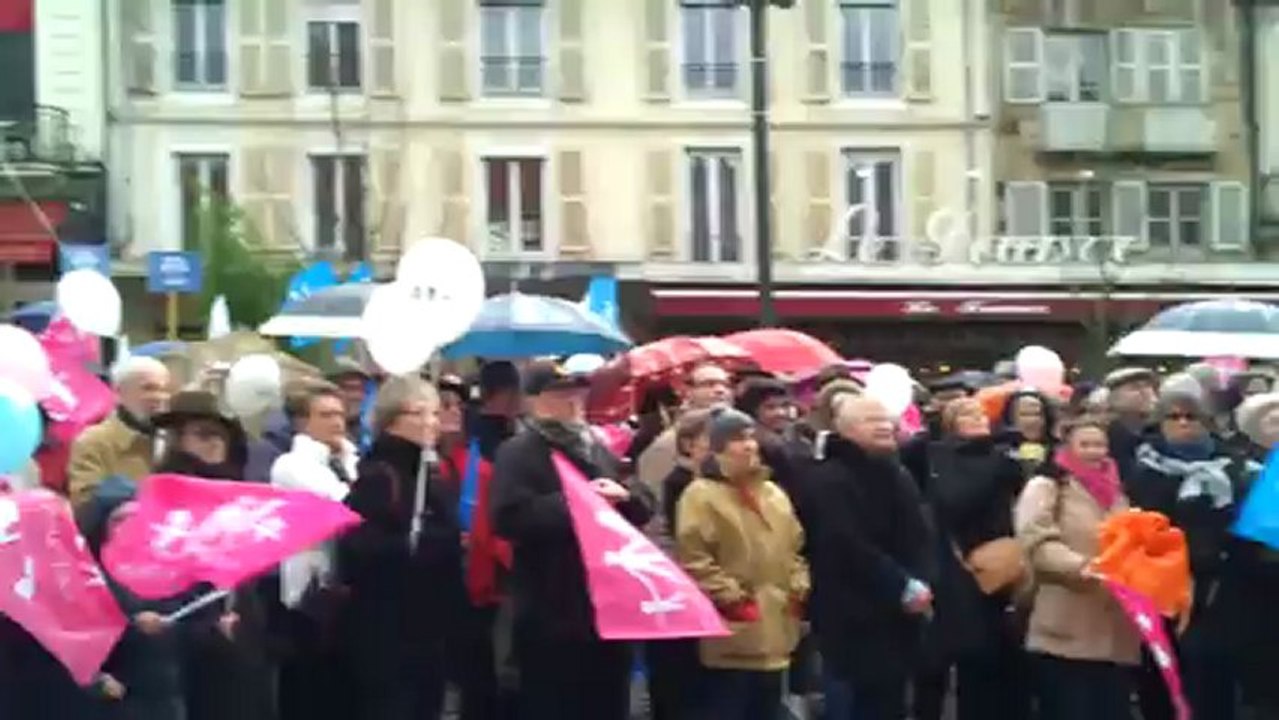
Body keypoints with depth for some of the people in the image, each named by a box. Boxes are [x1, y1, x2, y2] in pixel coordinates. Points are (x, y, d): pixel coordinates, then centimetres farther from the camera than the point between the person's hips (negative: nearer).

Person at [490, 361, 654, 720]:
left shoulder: (599, 450, 18)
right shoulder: (519, 453, -5)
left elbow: (644, 506, 17)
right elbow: (510, 516, -20)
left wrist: (624, 495, -6)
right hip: (551, 614, -7)